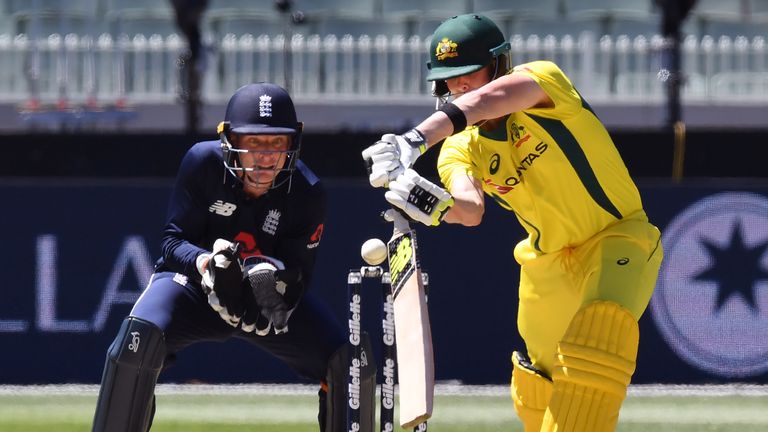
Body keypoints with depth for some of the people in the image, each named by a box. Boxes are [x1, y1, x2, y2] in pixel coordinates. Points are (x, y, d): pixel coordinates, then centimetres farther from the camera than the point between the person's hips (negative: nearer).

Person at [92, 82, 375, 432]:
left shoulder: (308, 193, -18)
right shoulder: (203, 162, -20)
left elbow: (300, 273, -14)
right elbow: (173, 241, -15)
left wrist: (277, 286, -39)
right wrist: (206, 263, -38)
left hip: (268, 294, 2)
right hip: (194, 279, -1)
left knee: (349, 357, -17)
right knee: (141, 334, -33)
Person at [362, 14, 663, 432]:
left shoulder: (543, 78, -18)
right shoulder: (460, 150, -5)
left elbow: (489, 99, -41)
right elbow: (471, 209, -26)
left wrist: (414, 140, -55)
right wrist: (439, 206, -51)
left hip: (617, 238, -6)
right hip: (549, 258, 6)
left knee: (601, 328, -31)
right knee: (538, 380, 11)